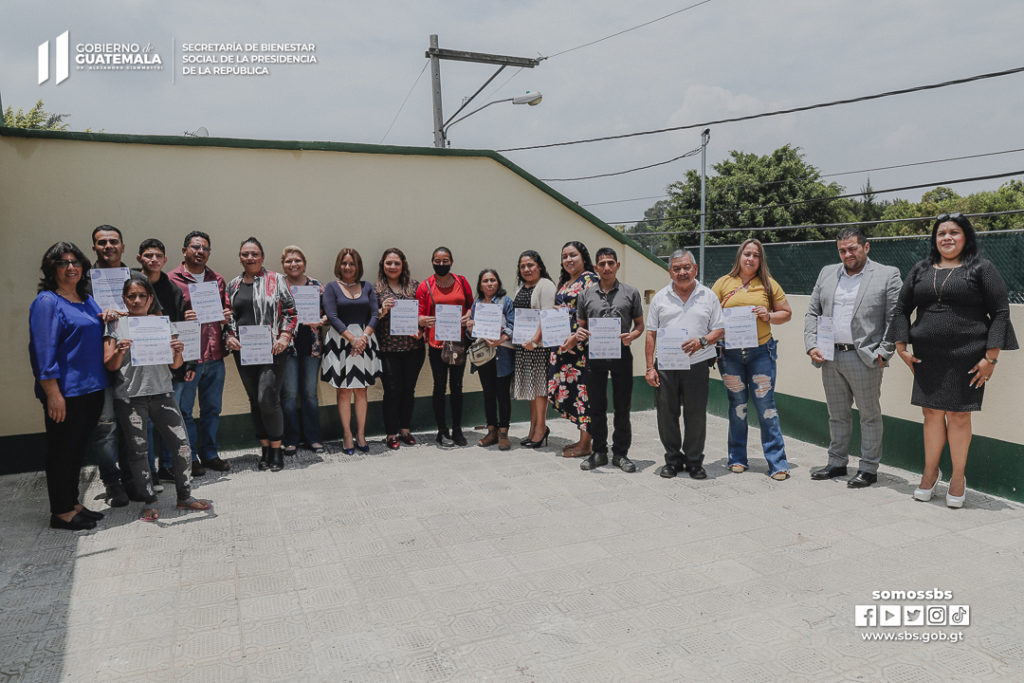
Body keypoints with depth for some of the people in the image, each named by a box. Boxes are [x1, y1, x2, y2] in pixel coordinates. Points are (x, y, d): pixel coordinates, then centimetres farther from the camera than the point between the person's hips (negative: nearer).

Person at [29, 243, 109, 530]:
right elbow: (43, 350, -16)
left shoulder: (87, 300, 15)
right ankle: (61, 512, 13)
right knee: (62, 450, 2)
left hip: (92, 389, 8)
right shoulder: (47, 302, -10)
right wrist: (53, 393, -20)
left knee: (78, 448, 16)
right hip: (65, 392, -8)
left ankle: (72, 504, 28)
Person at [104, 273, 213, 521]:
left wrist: (177, 351, -12)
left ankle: (184, 497, 14)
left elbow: (174, 365, 9)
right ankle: (150, 503, 17)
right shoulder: (116, 324, 4)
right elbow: (110, 366, 1)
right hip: (129, 396, -2)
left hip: (161, 392, 2)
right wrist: (120, 352, -19)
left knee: (182, 444, -2)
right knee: (138, 451, 4)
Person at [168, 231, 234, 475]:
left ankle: (209, 453, 24)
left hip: (214, 356, 5)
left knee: (212, 408, 12)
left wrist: (227, 317, 1)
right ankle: (190, 458, 14)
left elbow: (227, 309, 22)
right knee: (184, 409, 2)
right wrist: (181, 318, -20)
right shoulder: (171, 279, -1)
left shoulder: (218, 280, 14)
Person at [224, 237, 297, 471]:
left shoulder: (276, 280, 3)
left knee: (268, 399, -13)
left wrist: (284, 336, -10)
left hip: (271, 349, -5)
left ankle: (276, 450, 2)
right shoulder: (233, 285, 15)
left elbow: (290, 311, 1)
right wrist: (229, 337, 2)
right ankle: (265, 449, 20)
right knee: (255, 401, 9)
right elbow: (228, 317, 19)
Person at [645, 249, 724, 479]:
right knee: (666, 415, 5)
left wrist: (702, 341, -15)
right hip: (665, 366, 1)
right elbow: (651, 334, 7)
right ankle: (673, 460, 21)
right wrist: (650, 367, 1)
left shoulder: (708, 296, 7)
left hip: (697, 364, -1)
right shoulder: (660, 298, 8)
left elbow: (719, 330, 7)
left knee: (696, 415, 3)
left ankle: (694, 462, 19)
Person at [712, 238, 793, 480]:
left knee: (765, 405, -3)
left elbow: (787, 313, 10)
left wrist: (768, 316, -8)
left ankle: (777, 463, 4)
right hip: (730, 353, 1)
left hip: (761, 352, -1)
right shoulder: (723, 283, 7)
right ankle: (737, 458, 20)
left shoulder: (768, 284, 6)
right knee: (737, 405, 9)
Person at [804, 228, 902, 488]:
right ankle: (837, 463, 27)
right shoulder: (827, 273, 12)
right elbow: (812, 313, 13)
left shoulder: (888, 275, -2)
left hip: (864, 359, -4)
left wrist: (883, 354, -13)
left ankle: (869, 468, 16)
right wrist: (811, 345, 1)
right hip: (830, 357, 5)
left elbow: (896, 320, -6)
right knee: (837, 415, 15)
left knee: (870, 415, 5)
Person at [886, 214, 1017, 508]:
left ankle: (958, 478, 18)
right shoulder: (921, 270, 11)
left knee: (959, 415, 3)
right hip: (927, 357, 3)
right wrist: (902, 346, 6)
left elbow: (1000, 312, -3)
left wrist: (991, 357, -9)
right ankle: (930, 472, 23)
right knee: (931, 412, 9)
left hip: (966, 357, -3)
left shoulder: (981, 269, 1)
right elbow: (901, 309, 15)